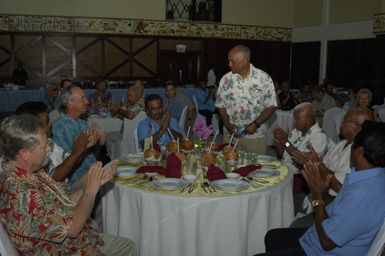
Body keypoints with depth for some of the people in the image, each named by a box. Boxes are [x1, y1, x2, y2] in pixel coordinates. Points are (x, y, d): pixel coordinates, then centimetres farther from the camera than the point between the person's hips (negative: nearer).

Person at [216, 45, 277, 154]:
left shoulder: (264, 78, -7)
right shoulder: (226, 79, -1)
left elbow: (271, 106, -6)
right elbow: (221, 106, 6)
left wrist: (256, 124, -17)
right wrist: (228, 125, -8)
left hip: (256, 136, -2)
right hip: (231, 135, 2)